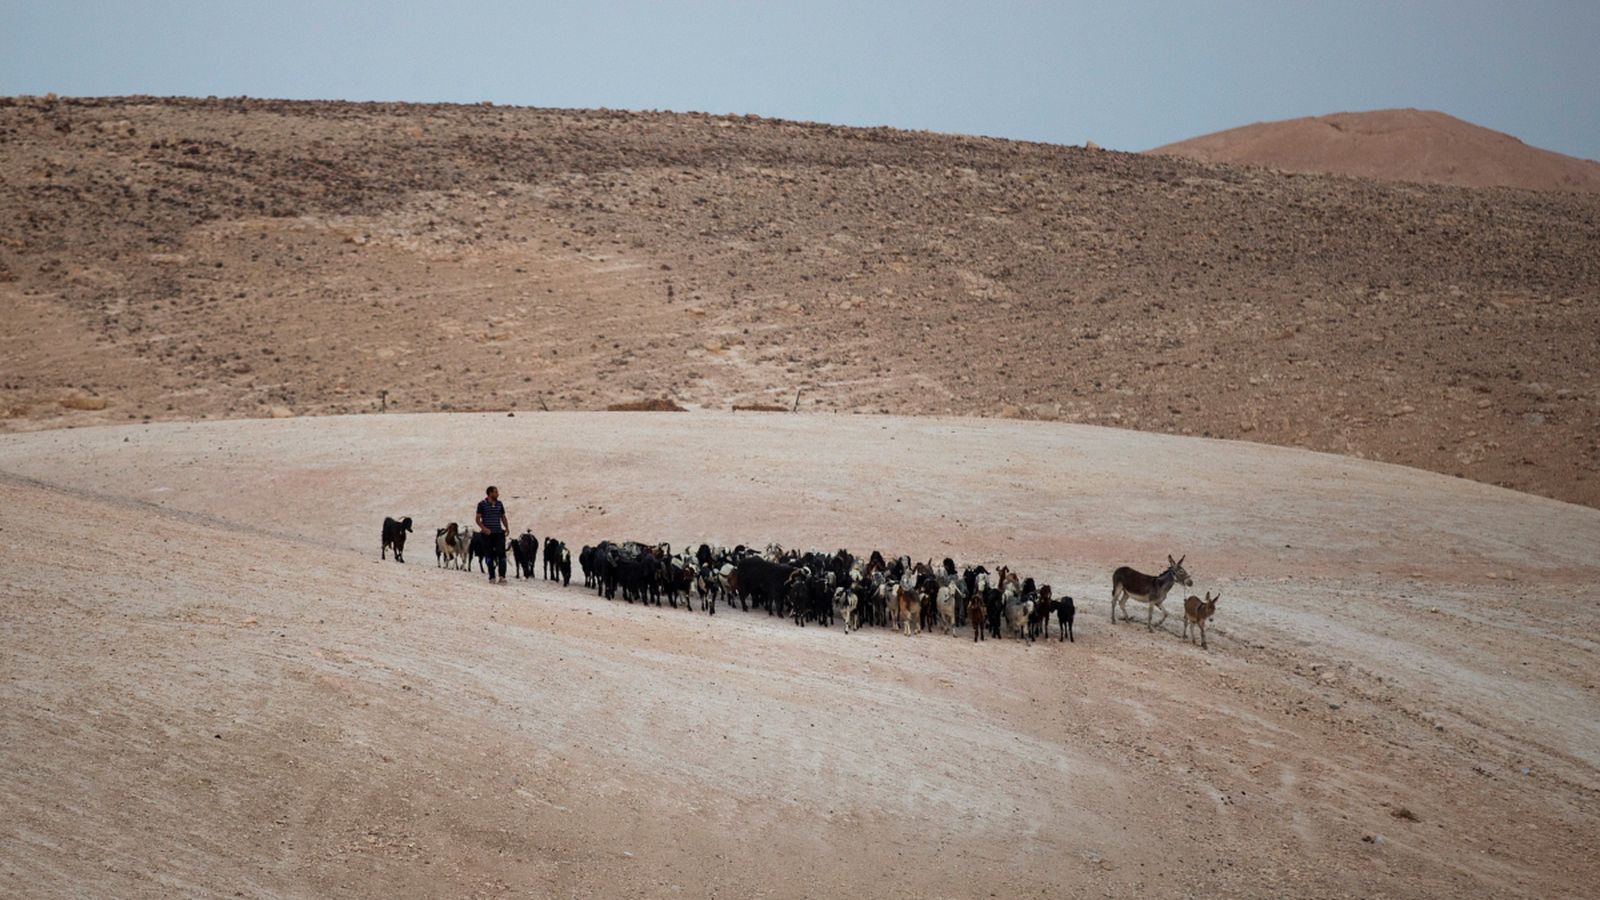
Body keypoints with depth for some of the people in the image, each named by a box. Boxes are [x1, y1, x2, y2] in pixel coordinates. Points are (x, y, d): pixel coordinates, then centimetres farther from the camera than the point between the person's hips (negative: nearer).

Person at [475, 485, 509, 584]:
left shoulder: (499, 504, 10)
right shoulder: (482, 504, -1)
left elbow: (503, 517, 18)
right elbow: (478, 519, -3)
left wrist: (507, 527, 2)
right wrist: (484, 528, -19)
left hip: (499, 533, 2)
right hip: (487, 534, -2)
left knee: (501, 554, -10)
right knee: (489, 556, 1)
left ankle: (502, 576, -13)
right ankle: (491, 577, 9)